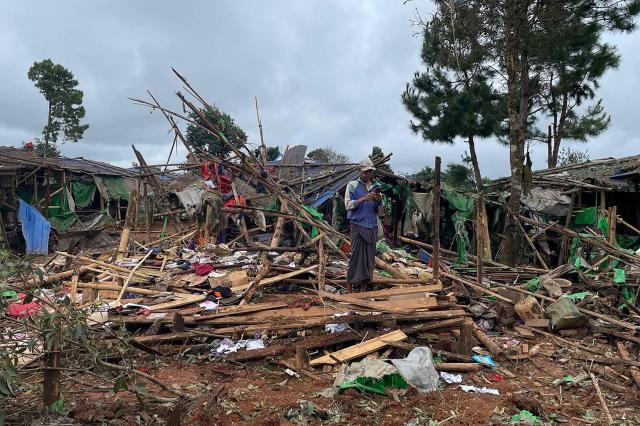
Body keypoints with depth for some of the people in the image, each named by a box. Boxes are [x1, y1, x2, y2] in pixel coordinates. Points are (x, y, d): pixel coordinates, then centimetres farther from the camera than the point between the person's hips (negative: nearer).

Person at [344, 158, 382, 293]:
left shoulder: (375, 187, 14)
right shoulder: (352, 185, 2)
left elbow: (379, 210, 14)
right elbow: (348, 205, -7)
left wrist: (379, 201, -8)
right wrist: (363, 199, -18)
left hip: (372, 226, 5)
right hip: (358, 225, -5)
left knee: (369, 256, 5)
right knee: (356, 255, -7)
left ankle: (364, 287, 13)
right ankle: (349, 287, 2)